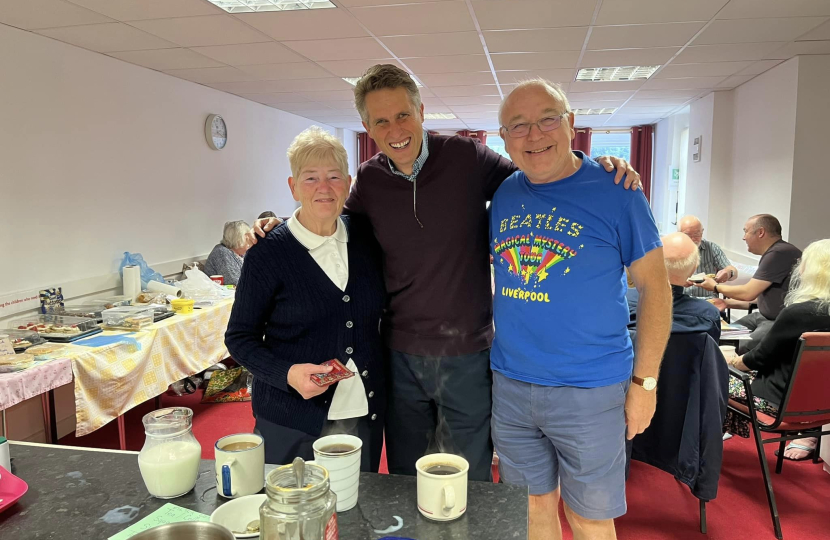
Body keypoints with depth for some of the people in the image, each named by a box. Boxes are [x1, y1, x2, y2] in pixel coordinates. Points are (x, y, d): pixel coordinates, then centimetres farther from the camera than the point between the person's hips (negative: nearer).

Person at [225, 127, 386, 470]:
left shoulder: (364, 236, 0)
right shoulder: (269, 253, -11)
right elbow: (240, 338, -6)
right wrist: (287, 374, -22)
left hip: (364, 415, 4)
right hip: (291, 423, -3)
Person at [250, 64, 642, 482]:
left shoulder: (466, 157, -8)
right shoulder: (368, 180, -2)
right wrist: (276, 227, -3)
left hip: (467, 356, -1)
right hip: (401, 356, 2)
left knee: (469, 482, 16)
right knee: (405, 480, 19)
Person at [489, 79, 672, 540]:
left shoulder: (614, 190, -9)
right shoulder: (501, 195, 3)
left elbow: (654, 285, -6)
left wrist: (645, 381, -7)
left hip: (590, 391, -3)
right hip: (510, 386, 4)